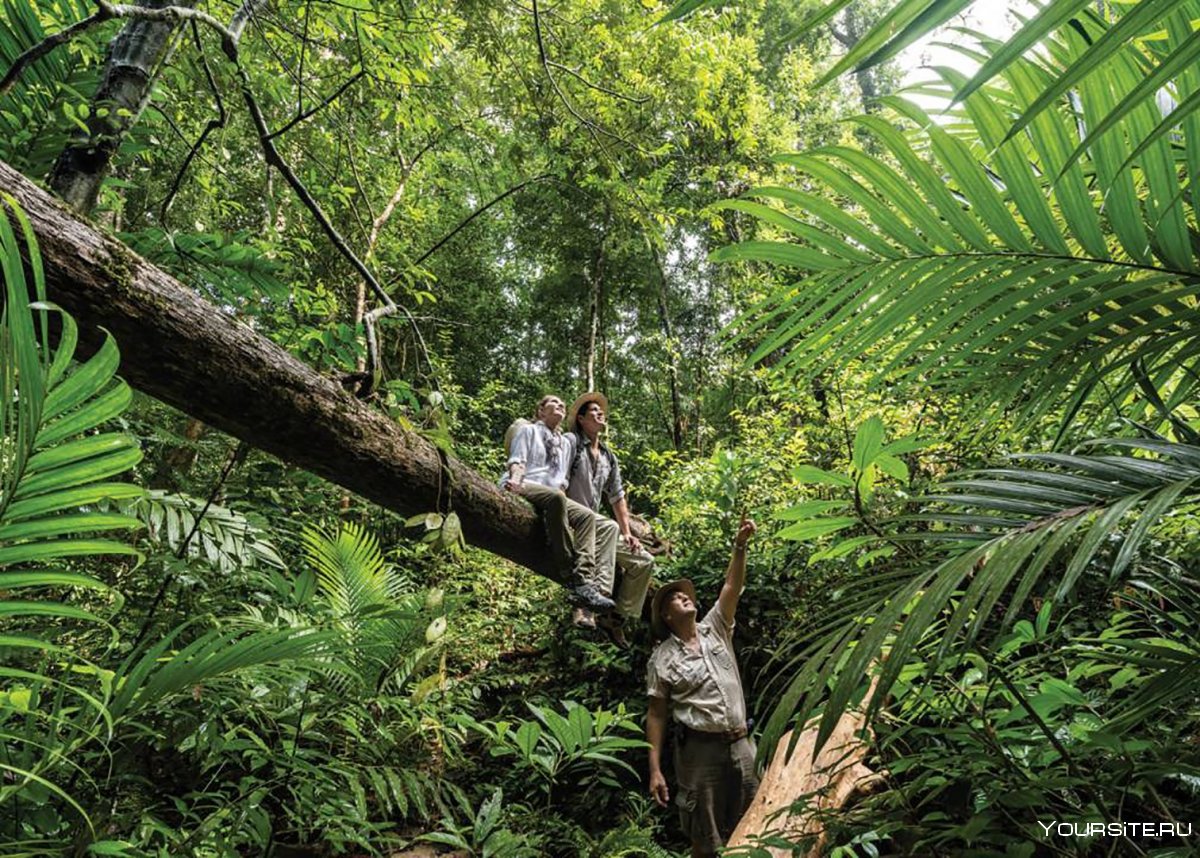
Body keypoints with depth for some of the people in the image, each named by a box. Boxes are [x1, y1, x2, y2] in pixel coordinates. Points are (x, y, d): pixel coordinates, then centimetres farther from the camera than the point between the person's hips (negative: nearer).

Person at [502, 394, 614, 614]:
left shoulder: (565, 443, 31)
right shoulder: (528, 430, 16)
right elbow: (517, 460, 0)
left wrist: (563, 495, 3)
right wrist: (515, 479, -21)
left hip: (553, 495, 6)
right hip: (523, 488, -6)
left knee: (586, 515, -21)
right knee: (555, 497, -37)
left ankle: (585, 583, -38)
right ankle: (571, 577, -41)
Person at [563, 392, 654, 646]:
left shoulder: (609, 458, 21)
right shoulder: (571, 442, -1)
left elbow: (617, 497, 22)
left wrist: (627, 533, 13)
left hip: (593, 526, 8)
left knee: (644, 561, 1)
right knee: (608, 526, -37)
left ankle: (616, 618, 6)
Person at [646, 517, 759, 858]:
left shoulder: (716, 629, 8)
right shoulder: (662, 658, -2)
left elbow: (732, 587, -2)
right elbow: (656, 715, -2)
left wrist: (740, 544, -14)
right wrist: (655, 769, -7)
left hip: (740, 744, 4)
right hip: (699, 749, -3)